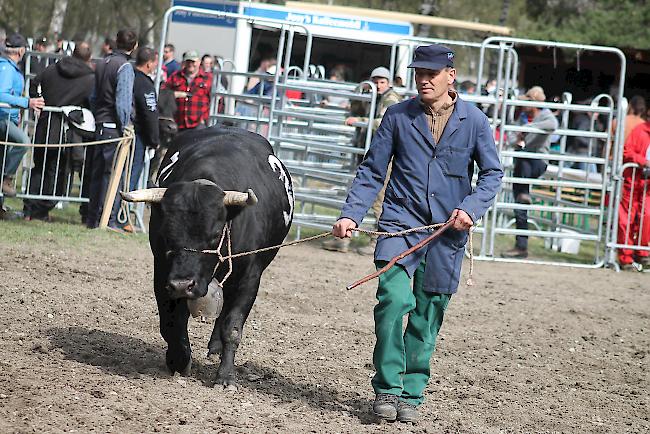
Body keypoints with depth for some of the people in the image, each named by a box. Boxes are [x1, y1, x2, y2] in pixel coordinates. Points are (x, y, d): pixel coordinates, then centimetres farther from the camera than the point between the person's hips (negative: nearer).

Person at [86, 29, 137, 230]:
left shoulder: (102, 64, 13)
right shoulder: (125, 67, -11)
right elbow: (123, 100, -17)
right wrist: (125, 126, -13)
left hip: (100, 124, 8)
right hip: (114, 126, -8)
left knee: (98, 172, 12)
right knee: (113, 172, -7)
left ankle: (92, 218, 16)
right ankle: (109, 219, -11)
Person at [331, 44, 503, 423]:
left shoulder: (474, 121, 1)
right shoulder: (398, 116, 2)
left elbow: (493, 173, 5)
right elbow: (372, 171, 4)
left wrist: (471, 208, -11)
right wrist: (351, 214, -7)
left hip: (447, 231, 1)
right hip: (401, 222, -1)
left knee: (429, 314, 6)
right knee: (394, 299, -18)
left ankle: (411, 393, 19)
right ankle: (387, 388, -6)